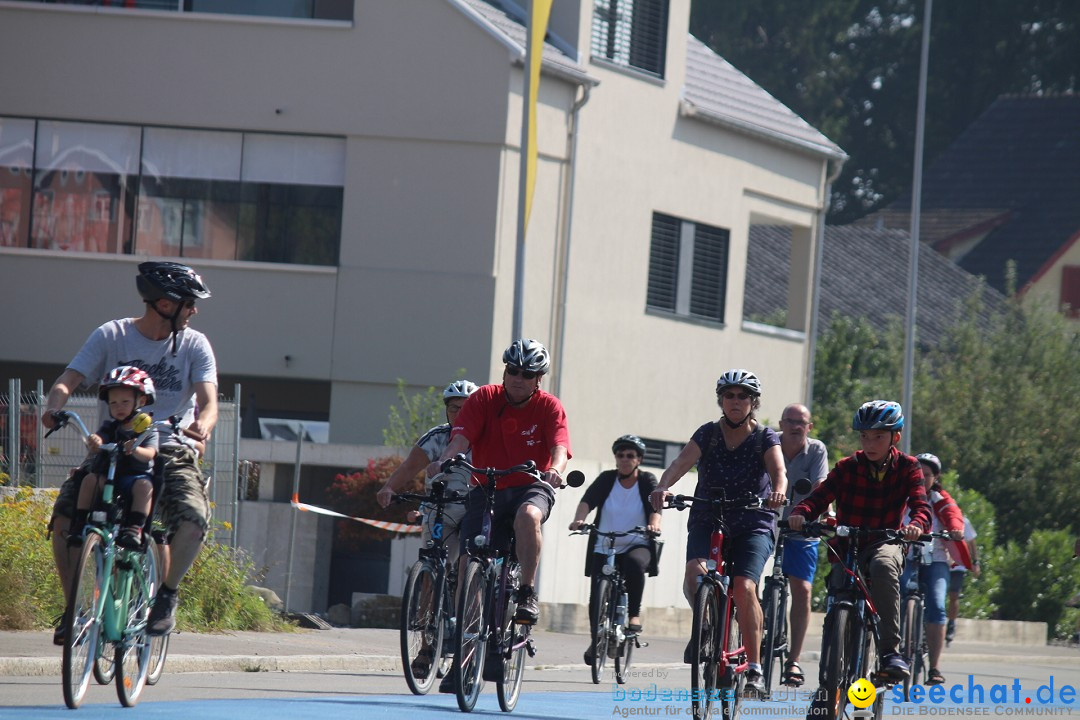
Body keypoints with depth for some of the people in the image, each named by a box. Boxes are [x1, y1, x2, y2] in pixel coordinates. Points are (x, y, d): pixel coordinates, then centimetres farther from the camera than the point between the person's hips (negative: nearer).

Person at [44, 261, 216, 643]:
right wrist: (54, 406, -32)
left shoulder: (194, 344, 1)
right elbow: (69, 379, -9)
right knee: (64, 517, -22)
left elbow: (207, 399, -11)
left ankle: (167, 595, -4)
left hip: (171, 451, 0)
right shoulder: (111, 336, -1)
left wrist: (203, 424, -35)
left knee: (193, 520, -29)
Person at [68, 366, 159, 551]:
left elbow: (149, 453, -16)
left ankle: (134, 528, -37)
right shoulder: (109, 428, 10)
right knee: (90, 479, -26)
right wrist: (93, 441, -37)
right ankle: (80, 524, -22)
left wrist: (135, 450, -39)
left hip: (137, 475, -2)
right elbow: (99, 438, -10)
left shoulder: (147, 430, 3)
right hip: (108, 475, 2)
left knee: (144, 485, -34)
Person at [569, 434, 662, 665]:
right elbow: (587, 500, -10)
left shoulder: (647, 481, 3)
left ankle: (634, 615, -23)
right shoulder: (606, 479, 5)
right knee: (597, 593, -9)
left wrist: (654, 524, -36)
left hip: (636, 546, -2)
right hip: (604, 548, 2)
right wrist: (579, 519, -31)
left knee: (634, 563, -35)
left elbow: (655, 507, -13)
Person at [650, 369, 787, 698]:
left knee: (744, 586, -23)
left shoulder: (765, 437, -1)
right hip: (707, 521, 2)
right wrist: (663, 486, -36)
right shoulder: (708, 434, 1)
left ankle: (754, 670, -14)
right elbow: (682, 462, -15)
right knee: (695, 573, -27)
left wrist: (779, 490, -43)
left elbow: (778, 469, -19)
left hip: (753, 525, -1)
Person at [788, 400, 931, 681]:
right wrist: (800, 513, -34)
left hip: (884, 543, -2)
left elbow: (920, 504, -14)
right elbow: (820, 497, -11)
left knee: (883, 565, -36)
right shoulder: (847, 467, 0)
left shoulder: (907, 468, -1)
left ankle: (890, 650, -38)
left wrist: (917, 524, -38)